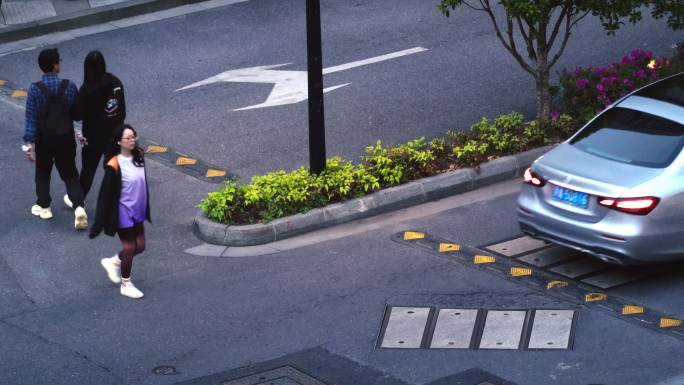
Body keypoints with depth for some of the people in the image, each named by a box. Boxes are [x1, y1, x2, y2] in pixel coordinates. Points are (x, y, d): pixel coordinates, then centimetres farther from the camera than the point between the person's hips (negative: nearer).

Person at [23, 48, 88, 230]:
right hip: (66, 138, 1)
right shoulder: (69, 86, -12)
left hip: (44, 139, -1)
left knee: (42, 173, 21)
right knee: (70, 174, 10)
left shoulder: (35, 89, -16)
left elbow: (31, 119, -15)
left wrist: (29, 143, -10)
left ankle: (44, 206, 31)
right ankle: (78, 207, -6)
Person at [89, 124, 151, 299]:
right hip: (124, 213, -7)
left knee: (140, 246, 12)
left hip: (138, 212, 7)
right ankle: (126, 285, 22)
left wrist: (146, 209, 20)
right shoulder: (114, 165, -22)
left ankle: (113, 262, 37)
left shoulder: (138, 157, -1)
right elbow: (106, 193, -18)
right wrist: (100, 223, -16)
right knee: (129, 247, 3)